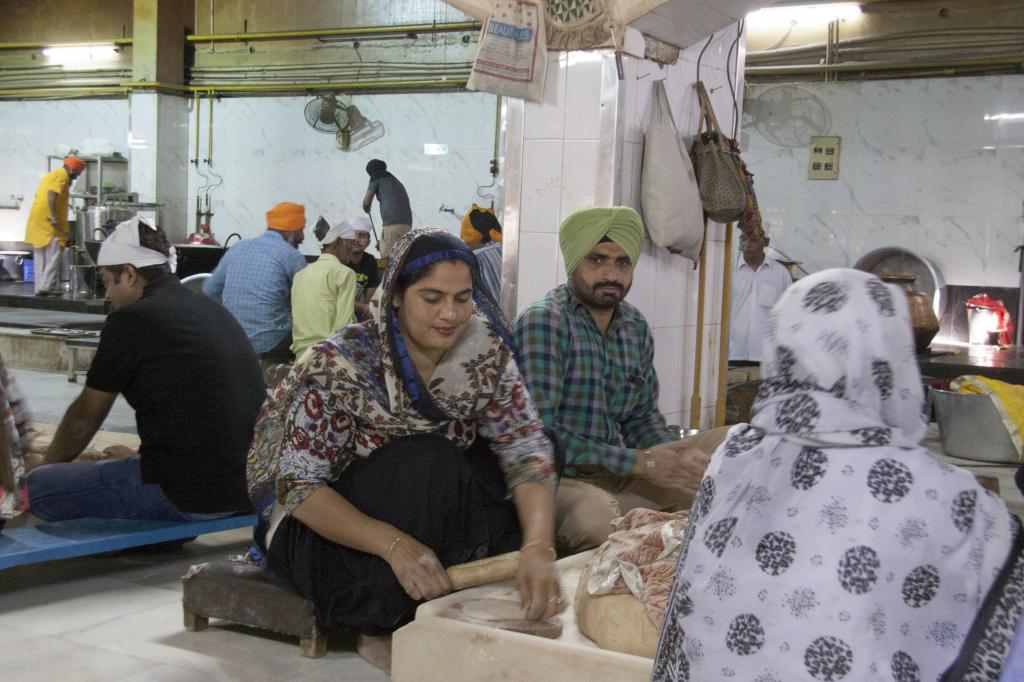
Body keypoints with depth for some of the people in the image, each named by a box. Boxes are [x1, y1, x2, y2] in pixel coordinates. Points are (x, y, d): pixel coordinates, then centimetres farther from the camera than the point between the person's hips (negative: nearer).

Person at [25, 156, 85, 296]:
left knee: (41, 255, 10)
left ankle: (40, 287, 10)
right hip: (48, 220, -9)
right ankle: (47, 286, -15)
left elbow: (39, 194, 21)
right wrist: (53, 216, -24)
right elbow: (51, 193, -20)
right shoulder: (63, 175, -6)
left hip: (36, 219, 9)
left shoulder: (51, 174, 22)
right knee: (54, 253, -9)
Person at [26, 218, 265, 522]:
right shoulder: (210, 308, 15)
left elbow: (86, 415, 5)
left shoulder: (131, 319, -8)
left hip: (191, 496, -9)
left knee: (37, 487, -2)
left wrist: (46, 466, 22)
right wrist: (137, 455, 37)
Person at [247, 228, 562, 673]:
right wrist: (394, 543, -41)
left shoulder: (487, 354, -11)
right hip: (328, 522, -4)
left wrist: (537, 548, -37)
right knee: (424, 461, -31)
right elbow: (300, 485, -26)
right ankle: (385, 629, -13)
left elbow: (528, 454, -17)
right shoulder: (341, 364, -23)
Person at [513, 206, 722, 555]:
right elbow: (538, 432, -21)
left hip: (616, 477, 7)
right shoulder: (542, 322, -14)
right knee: (596, 512, -40)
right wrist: (638, 462, -21)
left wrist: (677, 453, -7)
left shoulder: (636, 326, 9)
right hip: (559, 479, -7)